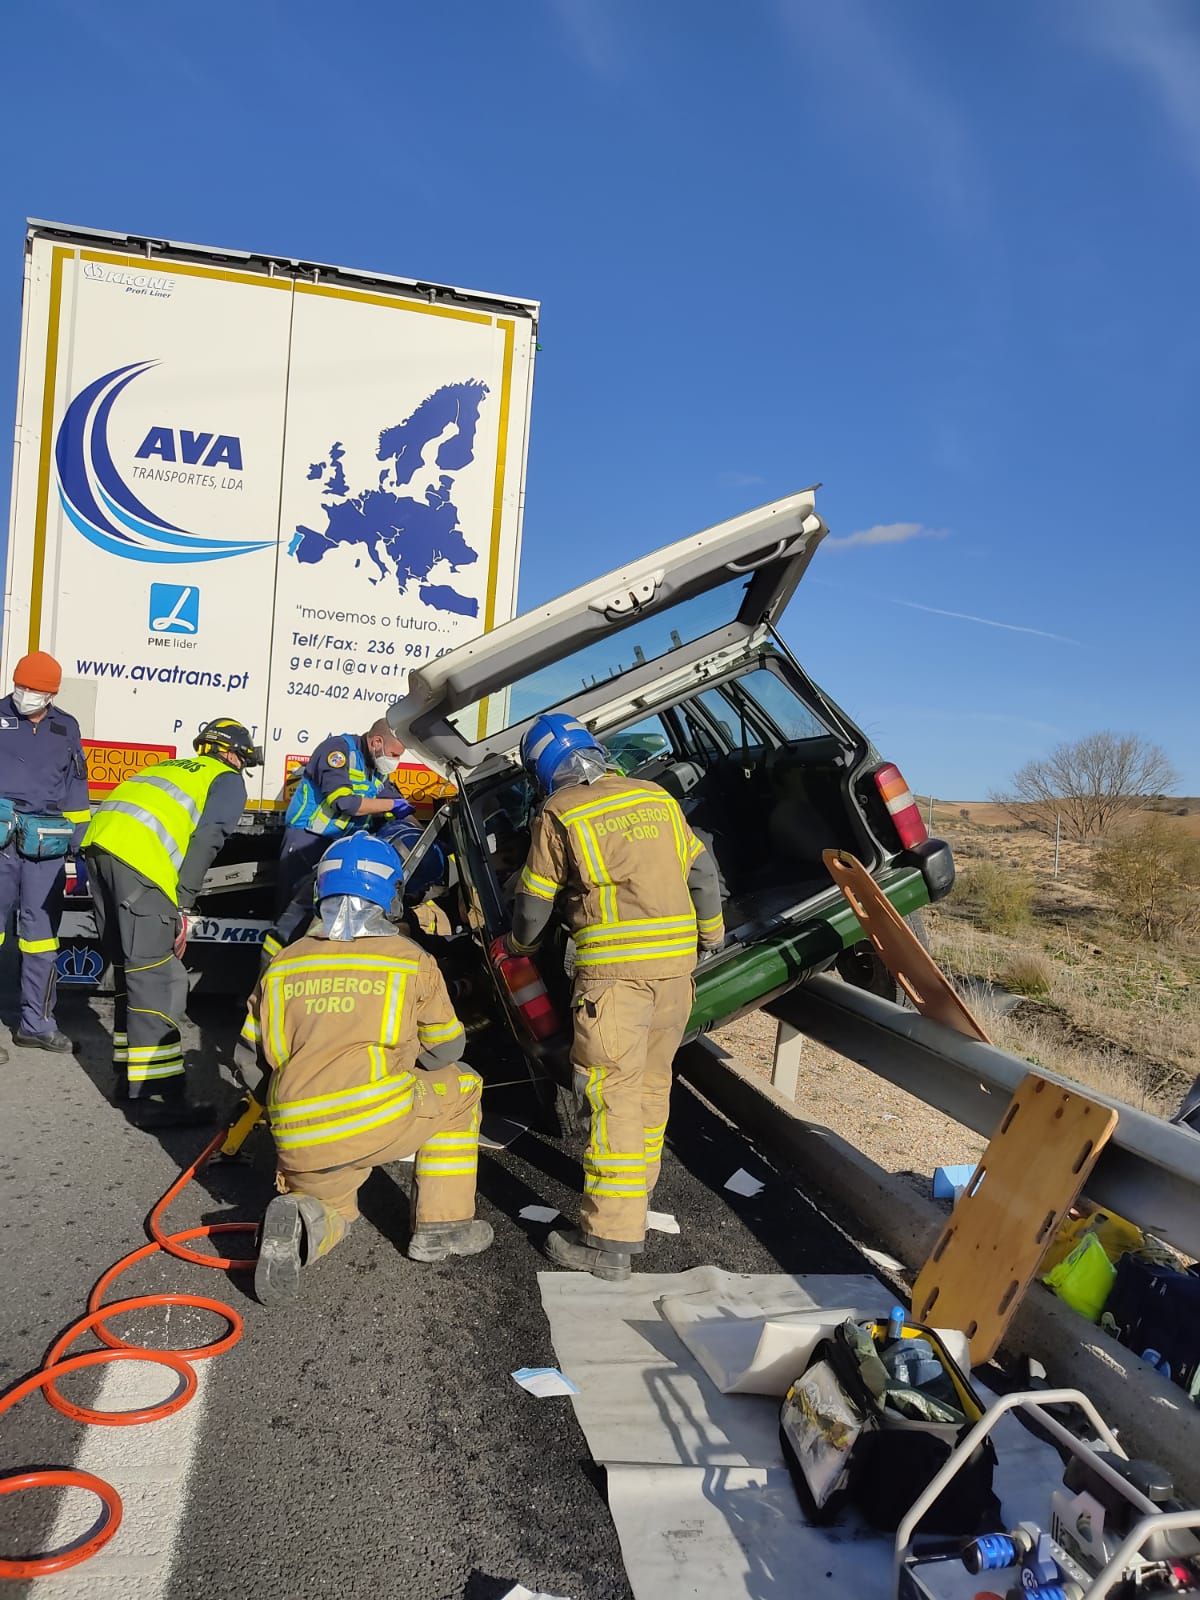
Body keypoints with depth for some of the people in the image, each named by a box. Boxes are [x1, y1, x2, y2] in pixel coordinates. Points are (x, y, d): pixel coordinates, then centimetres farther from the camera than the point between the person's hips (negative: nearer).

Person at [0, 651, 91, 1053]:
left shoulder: (65, 728, 14)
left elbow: (76, 790, 18)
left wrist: (82, 847, 13)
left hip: (46, 844, 3)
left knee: (41, 930, 9)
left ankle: (36, 1023, 20)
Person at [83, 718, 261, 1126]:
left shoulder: (173, 767, 34)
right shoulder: (229, 780, 14)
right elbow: (206, 840, -3)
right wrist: (182, 906, -5)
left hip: (100, 843, 8)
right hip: (139, 854, -8)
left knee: (130, 968, 18)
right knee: (156, 977, -8)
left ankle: (130, 1074, 25)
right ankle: (158, 1097, -9)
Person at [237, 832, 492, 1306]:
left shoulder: (282, 966, 14)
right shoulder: (412, 961, 6)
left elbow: (250, 1061, 18)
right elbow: (445, 1049, 16)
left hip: (299, 1142, 4)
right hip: (380, 1122, -4)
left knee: (330, 1208, 32)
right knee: (460, 1086, 23)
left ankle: (303, 1219, -5)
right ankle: (442, 1226, 20)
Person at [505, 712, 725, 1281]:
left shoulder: (559, 816, -4)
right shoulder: (657, 798, 11)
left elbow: (532, 906, 3)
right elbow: (702, 871, 16)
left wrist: (518, 945, 24)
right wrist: (711, 933, 30)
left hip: (614, 966, -6)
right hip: (676, 961, 6)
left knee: (614, 1094, -4)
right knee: (652, 1080, 20)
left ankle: (610, 1239, -2)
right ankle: (637, 1185, 38)